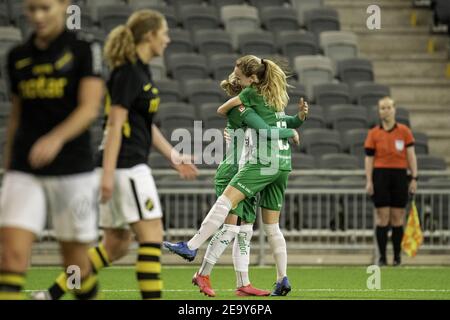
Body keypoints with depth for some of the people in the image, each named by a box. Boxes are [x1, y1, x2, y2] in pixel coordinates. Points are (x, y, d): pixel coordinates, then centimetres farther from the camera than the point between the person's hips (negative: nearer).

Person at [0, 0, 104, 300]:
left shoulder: (84, 51, -2)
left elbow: (90, 107, -14)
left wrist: (56, 138, -31)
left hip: (73, 171, -3)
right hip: (24, 173, 3)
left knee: (77, 263, 5)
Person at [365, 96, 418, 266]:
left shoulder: (404, 131, 4)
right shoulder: (373, 133, 4)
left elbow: (411, 156, 4)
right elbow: (369, 158, 4)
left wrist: (414, 178, -2)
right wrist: (369, 181, -3)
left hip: (400, 176, 0)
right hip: (381, 175, 0)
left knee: (398, 218, 2)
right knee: (382, 217, -2)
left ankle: (397, 256, 9)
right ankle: (382, 256, 2)